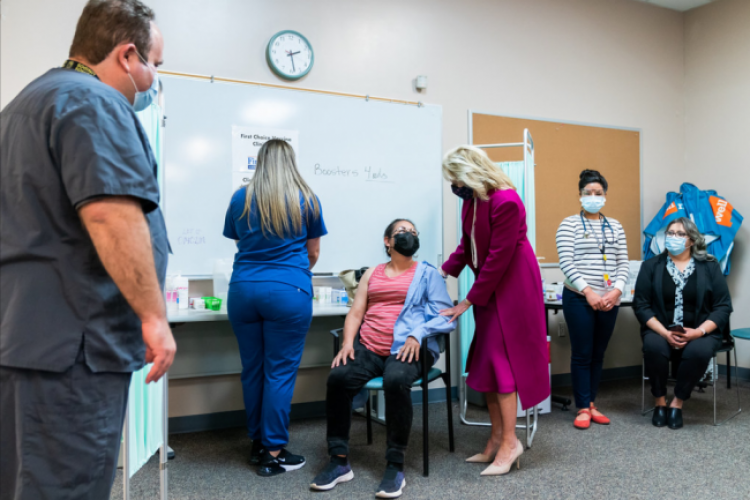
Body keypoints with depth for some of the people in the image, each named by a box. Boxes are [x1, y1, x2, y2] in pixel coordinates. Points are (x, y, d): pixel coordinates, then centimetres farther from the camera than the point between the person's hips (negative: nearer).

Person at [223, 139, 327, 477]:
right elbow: (313, 253, 12)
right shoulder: (306, 200, 4)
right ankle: (273, 453, 9)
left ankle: (257, 444, 26)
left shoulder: (240, 199, 8)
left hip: (244, 290, 3)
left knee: (252, 370, 12)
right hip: (288, 293, -3)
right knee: (280, 372, 3)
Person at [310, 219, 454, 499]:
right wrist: (348, 343, -6)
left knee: (395, 381, -36)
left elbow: (445, 316, 1)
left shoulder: (427, 274, 13)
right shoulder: (372, 274, 22)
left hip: (407, 349, -3)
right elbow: (355, 313, 14)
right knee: (338, 377, -26)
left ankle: (395, 467, -23)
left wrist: (417, 334, -17)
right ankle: (339, 461, -13)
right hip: (367, 348, 3)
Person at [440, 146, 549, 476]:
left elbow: (498, 258, -22)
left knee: (500, 361, -6)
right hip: (489, 286, 9)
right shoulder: (472, 199, 1)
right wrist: (445, 270, -1)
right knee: (485, 362, 9)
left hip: (511, 287, -8)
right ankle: (497, 438, 19)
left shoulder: (506, 202, -24)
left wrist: (468, 301, -18)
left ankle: (509, 442, 7)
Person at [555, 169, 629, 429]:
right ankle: (582, 409, 9)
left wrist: (616, 291, -8)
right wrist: (588, 292, -17)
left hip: (609, 300, 5)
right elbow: (566, 264, -10)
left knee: (598, 354, 11)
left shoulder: (615, 226, 12)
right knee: (582, 354, 0)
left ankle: (591, 404, 22)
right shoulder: (569, 224, -2)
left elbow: (623, 264, 8)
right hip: (579, 298, -4)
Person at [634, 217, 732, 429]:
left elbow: (723, 306, 1)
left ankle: (678, 402, -10)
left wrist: (699, 332, -15)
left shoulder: (709, 266, 5)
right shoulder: (651, 265, 5)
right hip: (661, 331, 0)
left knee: (699, 352, -33)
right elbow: (641, 304, -1)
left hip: (701, 332, 0)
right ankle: (660, 401, -9)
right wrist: (665, 333, -16)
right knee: (653, 347, -32)